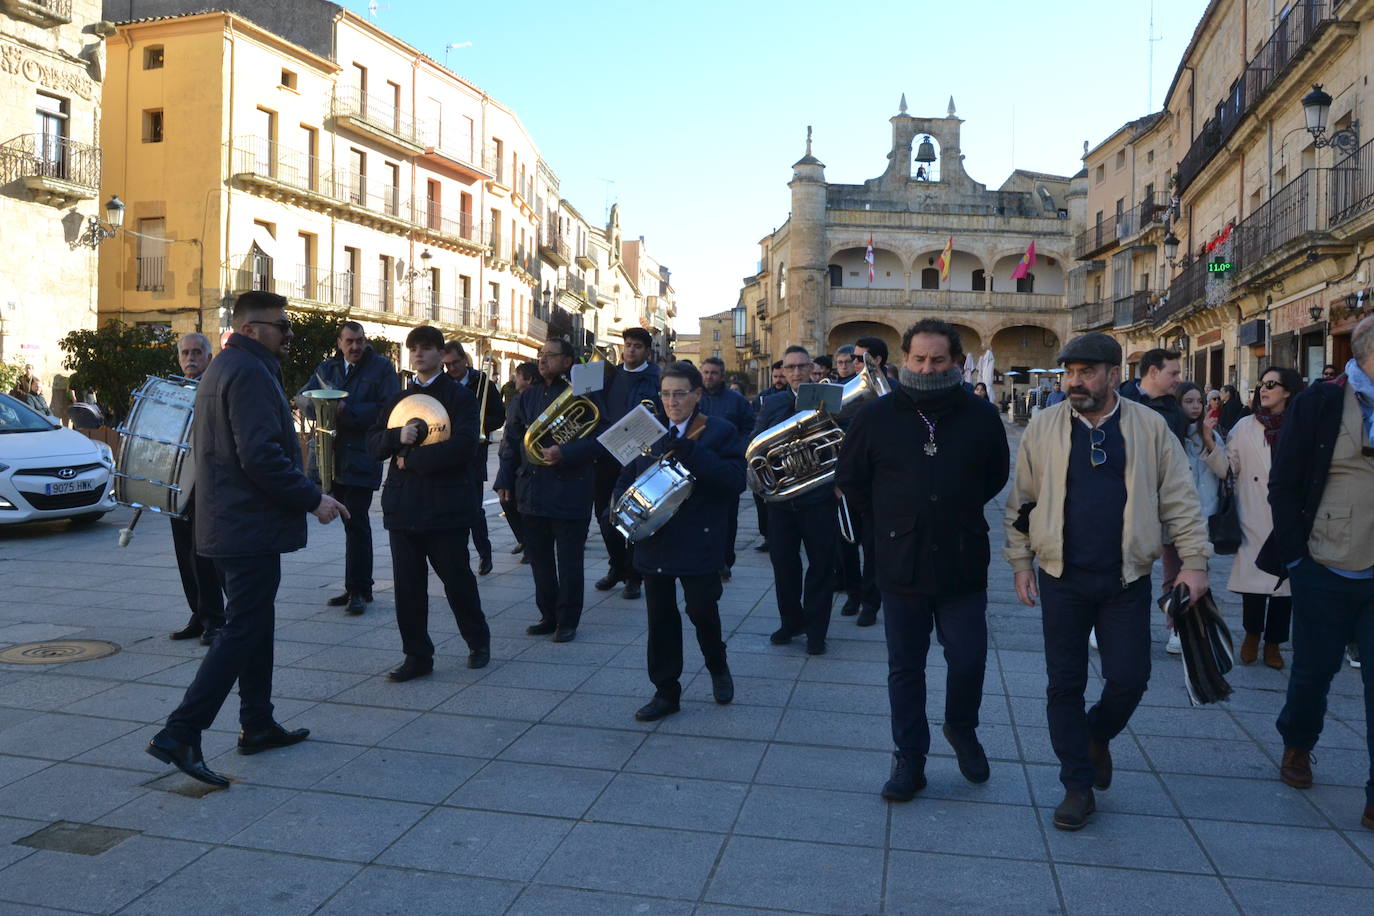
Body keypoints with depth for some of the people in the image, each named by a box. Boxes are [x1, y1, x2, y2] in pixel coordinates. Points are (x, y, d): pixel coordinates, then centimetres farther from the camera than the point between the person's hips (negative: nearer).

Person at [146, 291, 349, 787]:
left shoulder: (223, 368, 17)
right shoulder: (250, 372, -16)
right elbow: (261, 456, -25)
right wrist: (313, 499, -18)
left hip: (228, 521, 11)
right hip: (250, 524, -11)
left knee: (252, 623, 16)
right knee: (243, 630, -6)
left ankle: (258, 725, 26)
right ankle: (180, 733, -5)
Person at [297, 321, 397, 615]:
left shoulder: (381, 367, -2)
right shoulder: (327, 368, 15)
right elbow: (303, 396, 6)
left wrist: (346, 409, -18)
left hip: (361, 458, -5)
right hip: (330, 456, 6)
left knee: (356, 523, -7)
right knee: (351, 523, 12)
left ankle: (359, 590, -1)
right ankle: (356, 587, 21)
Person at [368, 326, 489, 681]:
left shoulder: (461, 396, -3)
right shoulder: (399, 399, 16)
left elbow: (461, 447, -17)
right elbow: (373, 444, 9)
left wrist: (409, 459, -12)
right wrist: (398, 436, -13)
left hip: (445, 504, -5)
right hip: (403, 505, 5)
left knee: (457, 579, 6)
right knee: (407, 585, 5)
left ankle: (479, 642, 26)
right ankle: (417, 655, 15)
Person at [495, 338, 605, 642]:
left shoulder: (585, 394, -5)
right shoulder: (528, 396, 13)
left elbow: (600, 439, -11)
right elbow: (511, 440, 14)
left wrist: (565, 453, -23)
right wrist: (505, 479, 7)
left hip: (569, 492, -5)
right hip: (532, 490, 6)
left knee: (569, 561, 3)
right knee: (539, 558, 11)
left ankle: (568, 621, 15)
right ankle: (548, 616, 25)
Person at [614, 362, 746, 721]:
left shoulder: (721, 432, -3)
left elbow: (734, 480, -17)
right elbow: (626, 479, 16)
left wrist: (688, 451, -23)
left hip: (698, 543, -4)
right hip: (655, 542, 4)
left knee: (702, 611, 0)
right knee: (660, 619, 8)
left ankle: (717, 667, 31)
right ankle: (665, 692, 20)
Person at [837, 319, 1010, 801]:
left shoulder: (981, 415, -2)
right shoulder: (876, 416, -3)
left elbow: (997, 475, 15)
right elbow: (849, 479, 9)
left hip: (964, 566, 0)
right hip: (901, 566, 0)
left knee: (968, 661, 4)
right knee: (905, 669, 9)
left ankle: (962, 729, 35)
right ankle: (909, 759, 24)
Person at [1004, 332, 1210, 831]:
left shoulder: (1150, 427, 1)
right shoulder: (1043, 427, 1)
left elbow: (1179, 500, 3)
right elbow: (1022, 501, 5)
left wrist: (1194, 560, -3)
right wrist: (1021, 563, 2)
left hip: (1126, 579, 0)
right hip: (1062, 579, 0)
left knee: (1129, 678, 2)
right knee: (1065, 684, 5)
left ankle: (1097, 734, 35)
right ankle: (1078, 785, 20)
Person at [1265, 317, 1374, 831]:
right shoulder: (1319, 403, -5)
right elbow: (1283, 485, -3)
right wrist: (1296, 554, -7)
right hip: (1323, 573, -2)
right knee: (1314, 670, 13)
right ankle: (1297, 745, 40)